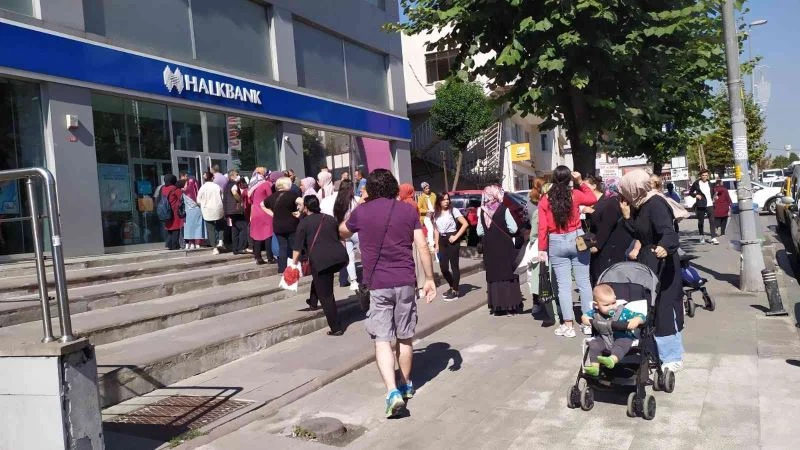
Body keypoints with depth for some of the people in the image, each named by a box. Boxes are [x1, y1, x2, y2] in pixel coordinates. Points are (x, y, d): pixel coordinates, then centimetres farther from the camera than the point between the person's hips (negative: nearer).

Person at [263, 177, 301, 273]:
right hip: (291, 226, -5)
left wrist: (272, 214, 14)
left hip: (277, 226, 5)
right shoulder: (292, 194, -9)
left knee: (282, 248, 11)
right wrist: (299, 213, -13)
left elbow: (262, 205, 20)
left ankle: (282, 270, 11)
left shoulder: (273, 196, 8)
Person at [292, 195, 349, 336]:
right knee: (318, 276, 35)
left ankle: (336, 328, 4)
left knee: (326, 295, 3)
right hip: (340, 256, 6)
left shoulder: (304, 223, 6)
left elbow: (297, 248, 3)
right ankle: (313, 302, 42)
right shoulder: (330, 219, 21)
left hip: (321, 260, -6)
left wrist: (294, 264, 12)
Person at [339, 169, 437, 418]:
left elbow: (342, 231, 22)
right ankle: (407, 385, 31)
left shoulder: (361, 211, 1)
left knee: (382, 340, 0)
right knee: (405, 338, 16)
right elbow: (423, 247, -1)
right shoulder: (408, 210, 3)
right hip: (405, 282, 2)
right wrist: (430, 279, 6)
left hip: (377, 284, -2)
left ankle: (393, 391, -15)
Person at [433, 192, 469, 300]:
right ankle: (452, 287, 27)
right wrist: (437, 244, 5)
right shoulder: (436, 213, 9)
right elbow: (436, 230, 13)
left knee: (454, 266, -2)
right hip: (442, 241, 6)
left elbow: (465, 224, -12)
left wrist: (456, 237, -14)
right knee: (443, 267, 6)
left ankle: (455, 292, 5)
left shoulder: (453, 210, -6)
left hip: (452, 240, -5)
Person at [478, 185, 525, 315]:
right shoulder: (503, 209, -10)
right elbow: (513, 228, -12)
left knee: (493, 275, 9)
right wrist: (503, 229, 8)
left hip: (490, 248, 3)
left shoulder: (482, 211, -1)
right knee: (508, 274, 6)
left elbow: (479, 231, 2)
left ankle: (496, 306, 10)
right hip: (505, 247, -3)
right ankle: (510, 305, 6)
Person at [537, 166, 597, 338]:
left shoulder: (545, 200, -3)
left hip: (556, 244, 0)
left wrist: (542, 249, 1)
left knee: (564, 285, 3)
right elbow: (593, 200, 17)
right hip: (576, 239, 0)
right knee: (584, 282, 8)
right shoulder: (575, 194, -3)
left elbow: (542, 227, -5)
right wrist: (581, 182, 16)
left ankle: (568, 325, 5)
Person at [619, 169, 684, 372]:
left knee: (663, 309, -4)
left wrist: (664, 247, -53)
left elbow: (668, 231, -32)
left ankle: (672, 358, 7)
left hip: (661, 263, -10)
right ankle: (656, 351, 29)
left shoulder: (656, 204, -20)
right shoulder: (639, 205, 8)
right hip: (647, 261, 10)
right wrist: (627, 215, -3)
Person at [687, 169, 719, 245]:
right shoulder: (696, 183, 0)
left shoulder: (709, 183, 11)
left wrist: (713, 198, 7)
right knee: (700, 221, 8)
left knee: (712, 221, -9)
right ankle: (702, 236, 26)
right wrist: (696, 195, -9)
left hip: (709, 204, 2)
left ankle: (713, 238, -12)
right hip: (701, 205, -2)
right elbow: (690, 192, 7)